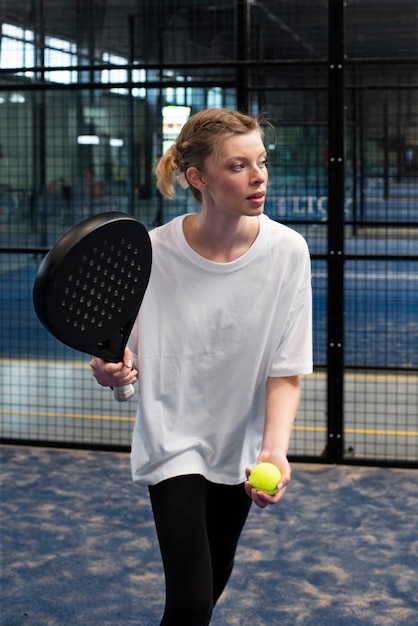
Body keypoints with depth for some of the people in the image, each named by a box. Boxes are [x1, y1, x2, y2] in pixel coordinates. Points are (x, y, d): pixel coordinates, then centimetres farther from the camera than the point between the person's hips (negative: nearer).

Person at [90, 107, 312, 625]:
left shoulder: (287, 250, -15)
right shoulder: (154, 252, -19)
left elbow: (286, 370, -12)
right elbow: (126, 359, -10)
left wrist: (275, 448, -27)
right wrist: (113, 370, -33)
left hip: (240, 445, 3)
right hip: (174, 441, -3)